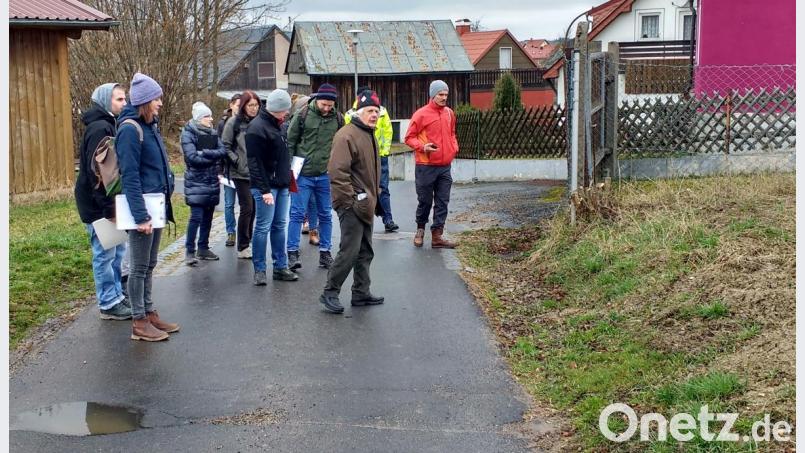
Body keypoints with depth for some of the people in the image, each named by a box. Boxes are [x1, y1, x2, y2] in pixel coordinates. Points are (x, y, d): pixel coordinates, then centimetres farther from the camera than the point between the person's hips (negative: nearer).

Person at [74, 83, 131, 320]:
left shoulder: (110, 125, 14)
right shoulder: (100, 128, -17)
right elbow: (95, 171, -23)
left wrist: (116, 203, 16)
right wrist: (109, 207, -22)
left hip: (110, 202, 10)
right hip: (98, 205, -10)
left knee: (117, 251, 17)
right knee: (105, 254, -1)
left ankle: (118, 295, 28)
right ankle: (109, 304, 8)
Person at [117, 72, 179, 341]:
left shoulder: (149, 126, 12)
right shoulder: (130, 129, -15)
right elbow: (130, 176, -20)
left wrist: (164, 199, 14)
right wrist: (140, 216, -23)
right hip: (142, 208, -8)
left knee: (149, 265, 15)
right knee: (139, 266, 1)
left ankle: (149, 314, 25)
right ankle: (139, 322, 10)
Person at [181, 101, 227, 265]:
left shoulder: (213, 133, 12)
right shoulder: (188, 134, -6)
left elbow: (223, 151, -1)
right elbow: (192, 157, -17)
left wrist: (205, 153, -16)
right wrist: (213, 157, -9)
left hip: (212, 181, 6)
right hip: (196, 181, -6)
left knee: (208, 216, 10)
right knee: (196, 216, -11)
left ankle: (203, 248, 21)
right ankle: (190, 251, -3)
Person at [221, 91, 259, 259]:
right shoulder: (234, 122, -6)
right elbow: (226, 146, -5)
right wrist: (237, 162, -12)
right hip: (241, 174, -4)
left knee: (253, 208, 10)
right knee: (247, 208, -5)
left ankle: (247, 242, 24)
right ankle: (243, 247, 5)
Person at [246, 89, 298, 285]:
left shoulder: (275, 124, 14)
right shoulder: (257, 128, -14)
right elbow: (255, 162, -18)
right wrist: (264, 190, -21)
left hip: (281, 185, 9)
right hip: (266, 186, -9)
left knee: (280, 226, 11)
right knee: (263, 227, -3)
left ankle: (280, 267, 17)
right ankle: (259, 270, 5)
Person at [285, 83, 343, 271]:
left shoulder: (337, 119, 4)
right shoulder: (303, 115, -5)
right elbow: (290, 142, -1)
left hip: (326, 176, 3)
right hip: (303, 174, -3)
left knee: (326, 215, 10)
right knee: (297, 214, -1)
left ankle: (325, 252, 20)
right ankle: (293, 253, 6)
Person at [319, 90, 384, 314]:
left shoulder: (369, 135, 16)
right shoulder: (347, 135, -15)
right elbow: (337, 171, -22)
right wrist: (349, 200, -22)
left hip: (366, 204, 10)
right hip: (351, 204, -10)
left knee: (365, 252, 13)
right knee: (350, 250, -10)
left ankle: (361, 293, 23)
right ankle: (330, 293, 1)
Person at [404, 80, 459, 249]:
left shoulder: (449, 113, 9)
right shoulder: (421, 114, -8)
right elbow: (409, 137, -4)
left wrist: (455, 147, 7)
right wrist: (423, 147, -19)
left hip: (445, 166, 5)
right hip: (426, 166, -5)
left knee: (442, 202, 3)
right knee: (425, 200, 6)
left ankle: (437, 235, 7)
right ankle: (420, 229, 27)